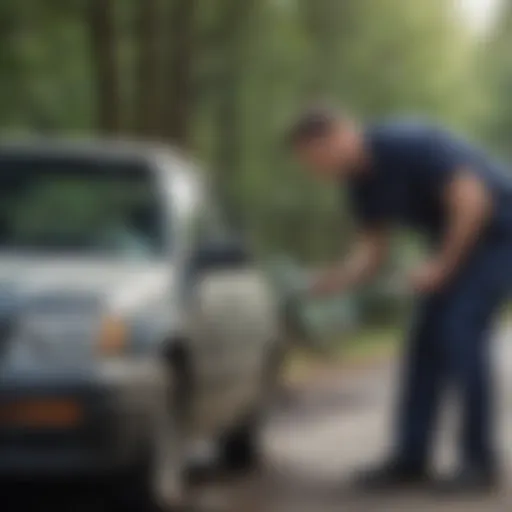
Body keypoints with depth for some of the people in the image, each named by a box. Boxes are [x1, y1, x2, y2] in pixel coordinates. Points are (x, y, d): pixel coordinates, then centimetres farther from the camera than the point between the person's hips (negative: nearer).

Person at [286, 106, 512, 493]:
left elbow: (472, 201, -29)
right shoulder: (360, 181, 0)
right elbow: (371, 252, 6)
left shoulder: (408, 145, -28)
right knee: (427, 342, 2)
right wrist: (329, 284, -13)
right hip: (457, 242, 9)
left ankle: (479, 461, -9)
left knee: (461, 334, -16)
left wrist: (442, 266, -21)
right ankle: (411, 458, 5)